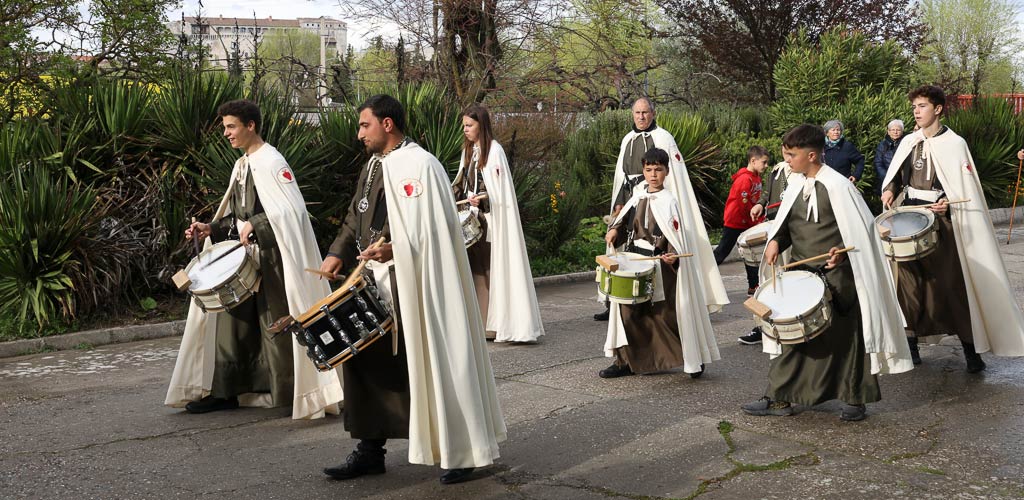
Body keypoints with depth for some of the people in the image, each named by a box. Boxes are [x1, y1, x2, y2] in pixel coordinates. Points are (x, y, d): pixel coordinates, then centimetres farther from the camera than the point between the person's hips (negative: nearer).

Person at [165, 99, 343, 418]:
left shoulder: (271, 162, -11)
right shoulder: (241, 166, 15)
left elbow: (292, 209, -19)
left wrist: (255, 225, -22)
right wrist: (212, 229, 8)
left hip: (271, 257, -8)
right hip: (244, 258, 8)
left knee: (276, 324, -3)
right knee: (233, 320, 8)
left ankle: (290, 391, 8)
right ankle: (225, 391, 15)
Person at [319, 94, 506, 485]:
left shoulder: (418, 165, -12)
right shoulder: (375, 166, 14)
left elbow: (433, 227, -18)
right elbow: (357, 218, 19)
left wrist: (394, 249, -28)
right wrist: (338, 254, 4)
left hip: (414, 284, -8)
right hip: (378, 281, 9)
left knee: (433, 362, 0)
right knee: (368, 360, 8)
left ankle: (460, 451, 14)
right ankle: (370, 450, 19)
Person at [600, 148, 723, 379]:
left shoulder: (668, 202, -10)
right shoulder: (637, 198, 8)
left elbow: (676, 237, -13)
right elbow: (626, 222, 21)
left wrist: (673, 255, -29)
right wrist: (615, 230, 1)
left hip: (659, 267, -6)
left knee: (666, 313, 0)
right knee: (628, 311, 5)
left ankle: (693, 359, 16)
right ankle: (626, 361, 16)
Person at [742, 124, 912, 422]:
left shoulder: (837, 185, -12)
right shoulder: (796, 185, 7)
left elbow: (861, 229, -9)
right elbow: (786, 223, 18)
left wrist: (841, 250, -22)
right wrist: (776, 240, -1)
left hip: (837, 277, -6)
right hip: (801, 273, 6)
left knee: (845, 336, 5)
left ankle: (856, 399, 20)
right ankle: (779, 399, 12)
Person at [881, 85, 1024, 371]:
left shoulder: (954, 144, -6)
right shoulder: (909, 142, 8)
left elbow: (967, 192, -8)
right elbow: (895, 175, 19)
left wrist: (948, 206, -24)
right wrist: (890, 190, -1)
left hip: (941, 222, -4)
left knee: (952, 283, -3)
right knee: (909, 281, 6)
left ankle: (970, 347, 8)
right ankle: (910, 341, 17)